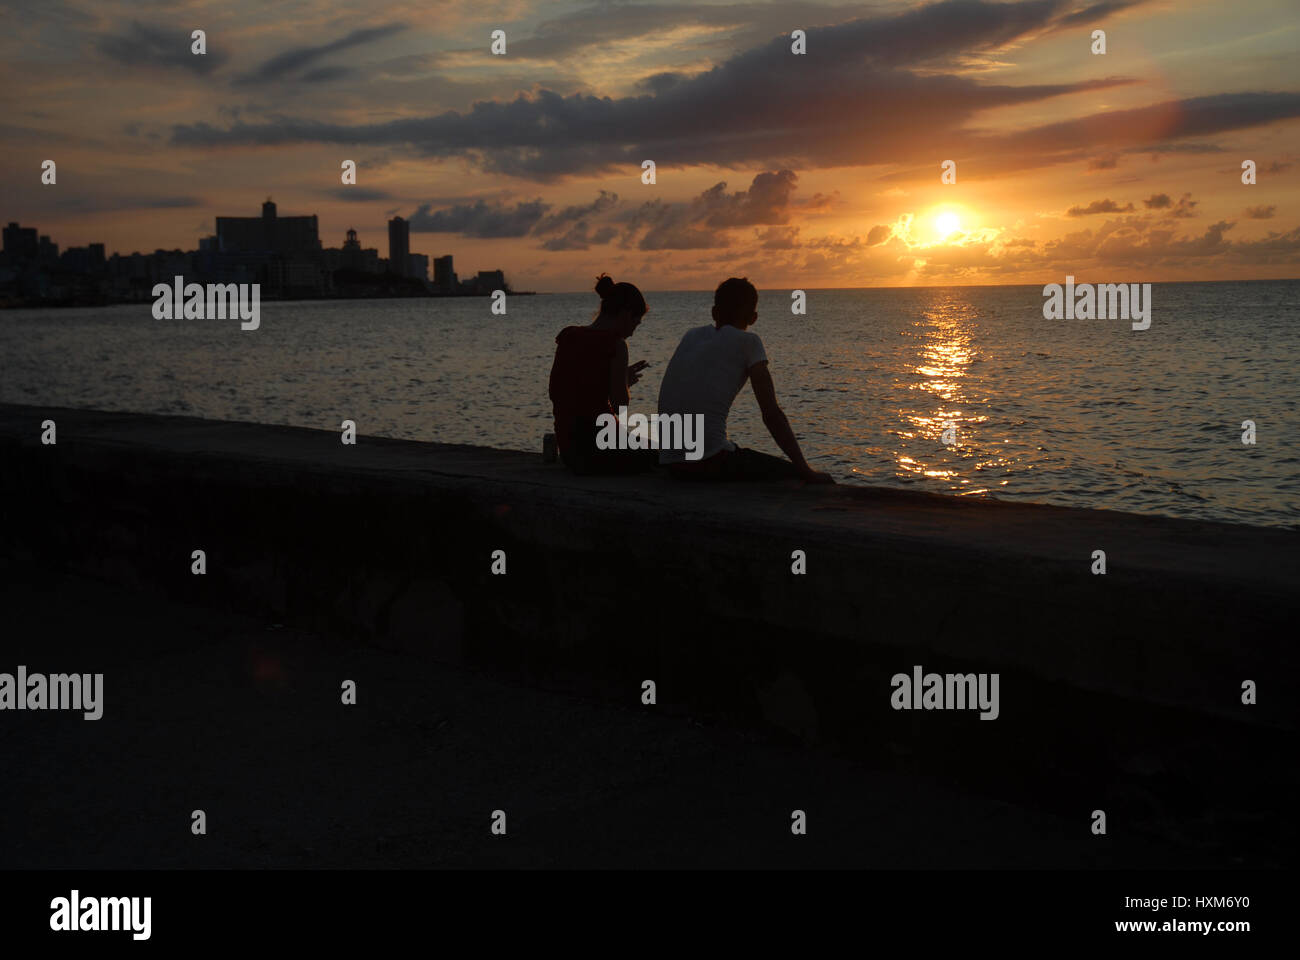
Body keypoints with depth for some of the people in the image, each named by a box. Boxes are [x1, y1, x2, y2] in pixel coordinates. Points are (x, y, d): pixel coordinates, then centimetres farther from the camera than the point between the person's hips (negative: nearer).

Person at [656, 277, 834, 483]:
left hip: (670, 463, 7)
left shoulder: (691, 336, 19)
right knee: (822, 483, 5)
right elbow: (772, 414, -4)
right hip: (709, 461, -7)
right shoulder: (747, 342, 2)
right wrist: (807, 471, -1)